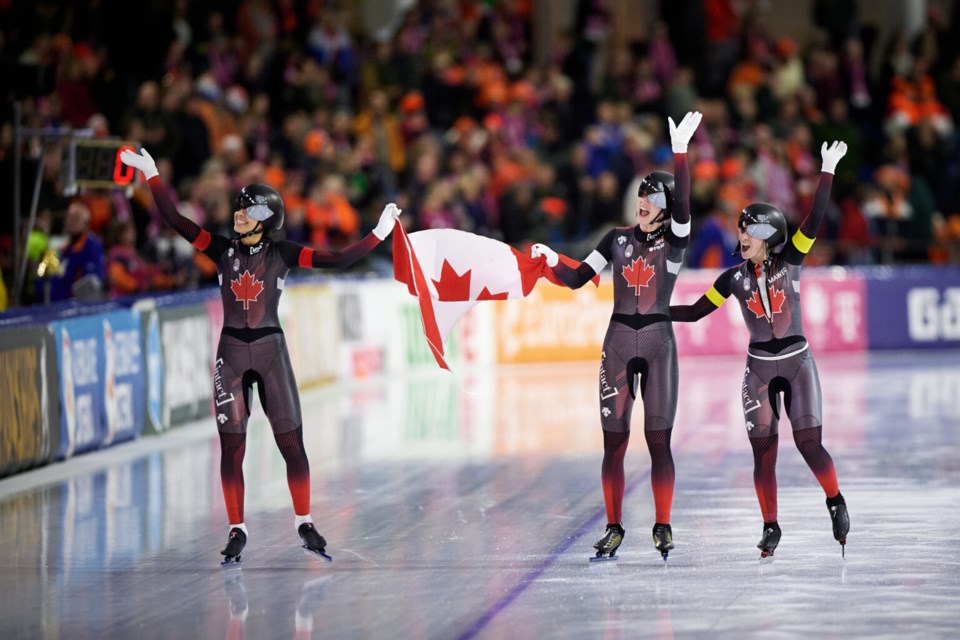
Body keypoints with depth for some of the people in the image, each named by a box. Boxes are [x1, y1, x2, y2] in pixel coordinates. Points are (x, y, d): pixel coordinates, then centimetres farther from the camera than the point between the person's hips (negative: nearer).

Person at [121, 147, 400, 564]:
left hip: (271, 350, -1)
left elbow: (339, 260, -6)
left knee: (291, 442, -2)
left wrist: (379, 233, -13)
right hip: (231, 352, 1)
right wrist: (151, 176, -5)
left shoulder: (282, 254, 0)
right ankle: (237, 530, 10)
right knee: (231, 445, 2)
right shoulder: (222, 249, 3)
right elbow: (175, 220, -1)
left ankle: (304, 524, 12)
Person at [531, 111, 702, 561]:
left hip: (659, 344, -2)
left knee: (659, 441, -2)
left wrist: (679, 151, -31)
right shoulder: (618, 238, 8)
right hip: (618, 345, 3)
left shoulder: (674, 239, -1)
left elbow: (683, 204, -21)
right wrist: (552, 261, -14)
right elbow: (578, 279, 6)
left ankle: (663, 527, 5)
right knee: (614, 441, 2)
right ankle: (614, 528, 7)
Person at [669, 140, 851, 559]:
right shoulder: (735, 278, -1)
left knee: (809, 445, -9)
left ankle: (835, 501, 16)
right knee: (763, 451, 1)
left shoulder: (789, 261, -6)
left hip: (798, 363, -2)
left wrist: (827, 172, -25)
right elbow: (695, 312, 5)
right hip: (759, 369, 2)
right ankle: (770, 527, 13)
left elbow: (813, 221, -17)